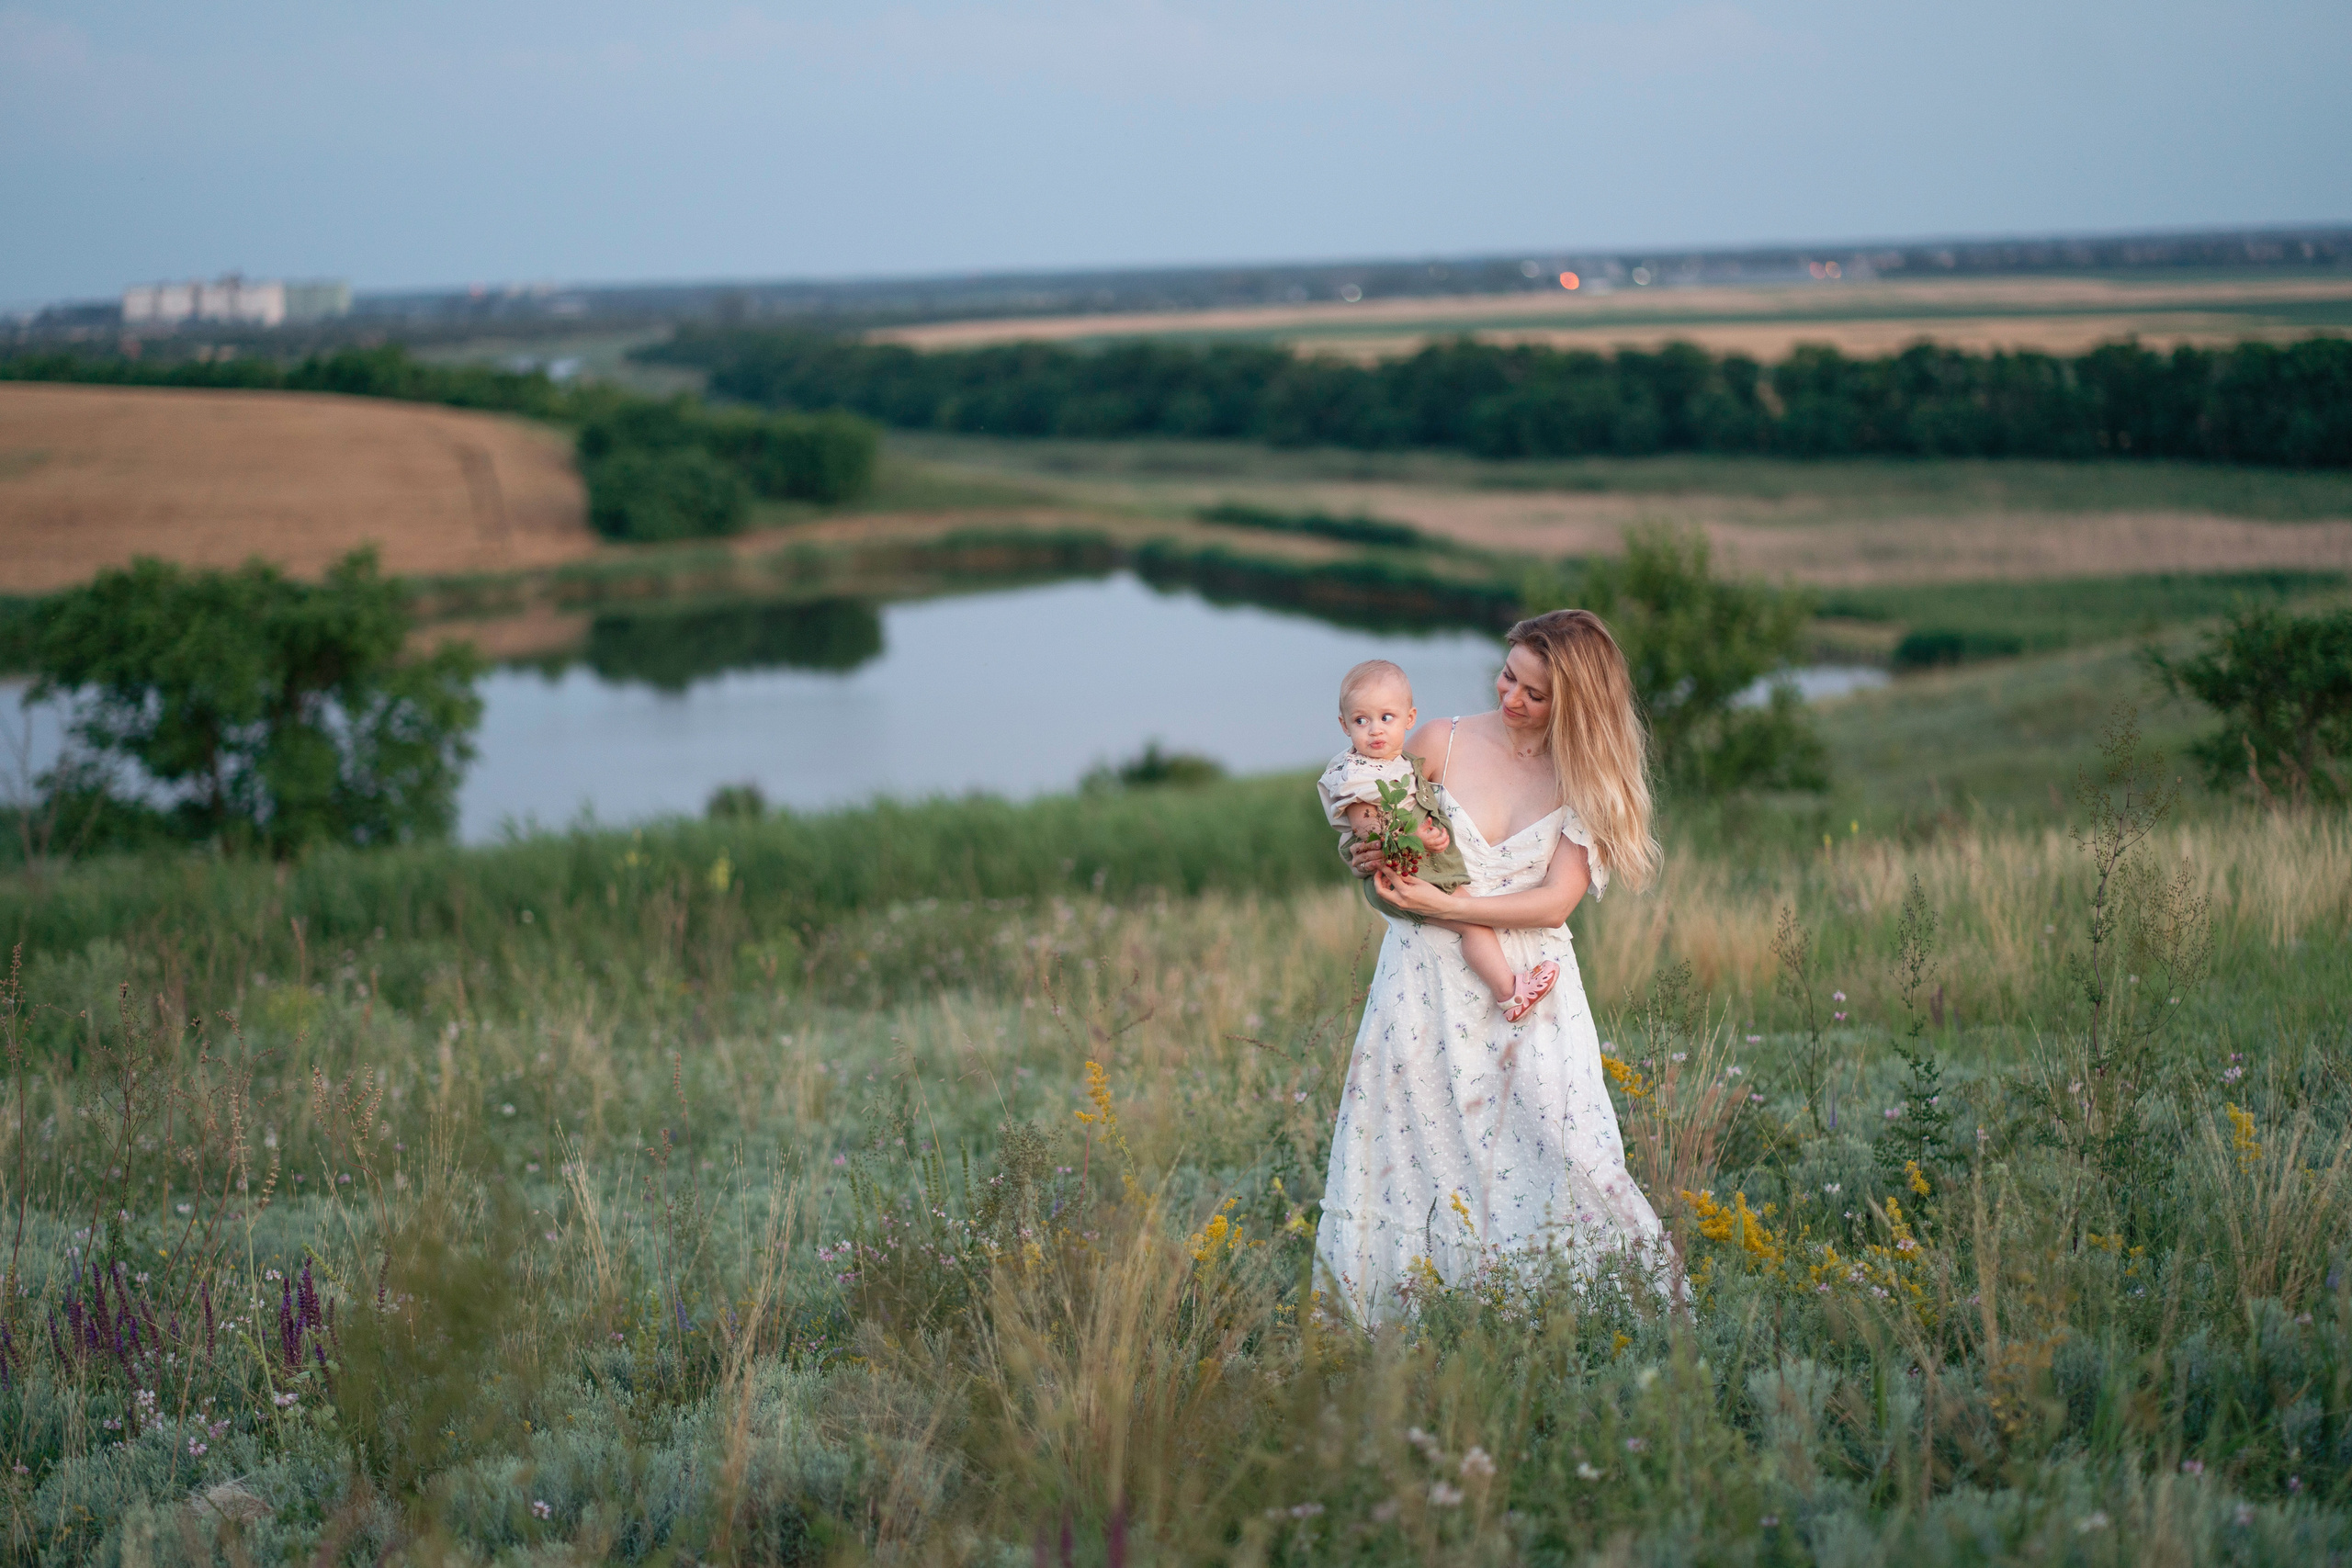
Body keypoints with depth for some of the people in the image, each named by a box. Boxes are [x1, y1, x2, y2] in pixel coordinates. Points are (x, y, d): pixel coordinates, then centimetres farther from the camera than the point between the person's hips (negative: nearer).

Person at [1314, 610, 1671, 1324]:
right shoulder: (1442, 743, 2)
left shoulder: (1585, 778, 1)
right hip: (1428, 989, 1)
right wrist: (1365, 859, -8)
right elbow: (1369, 831, 15)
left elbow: (1555, 903, -8)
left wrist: (1445, 904, -15)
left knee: (1561, 1157, -10)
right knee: (1414, 1157, -3)